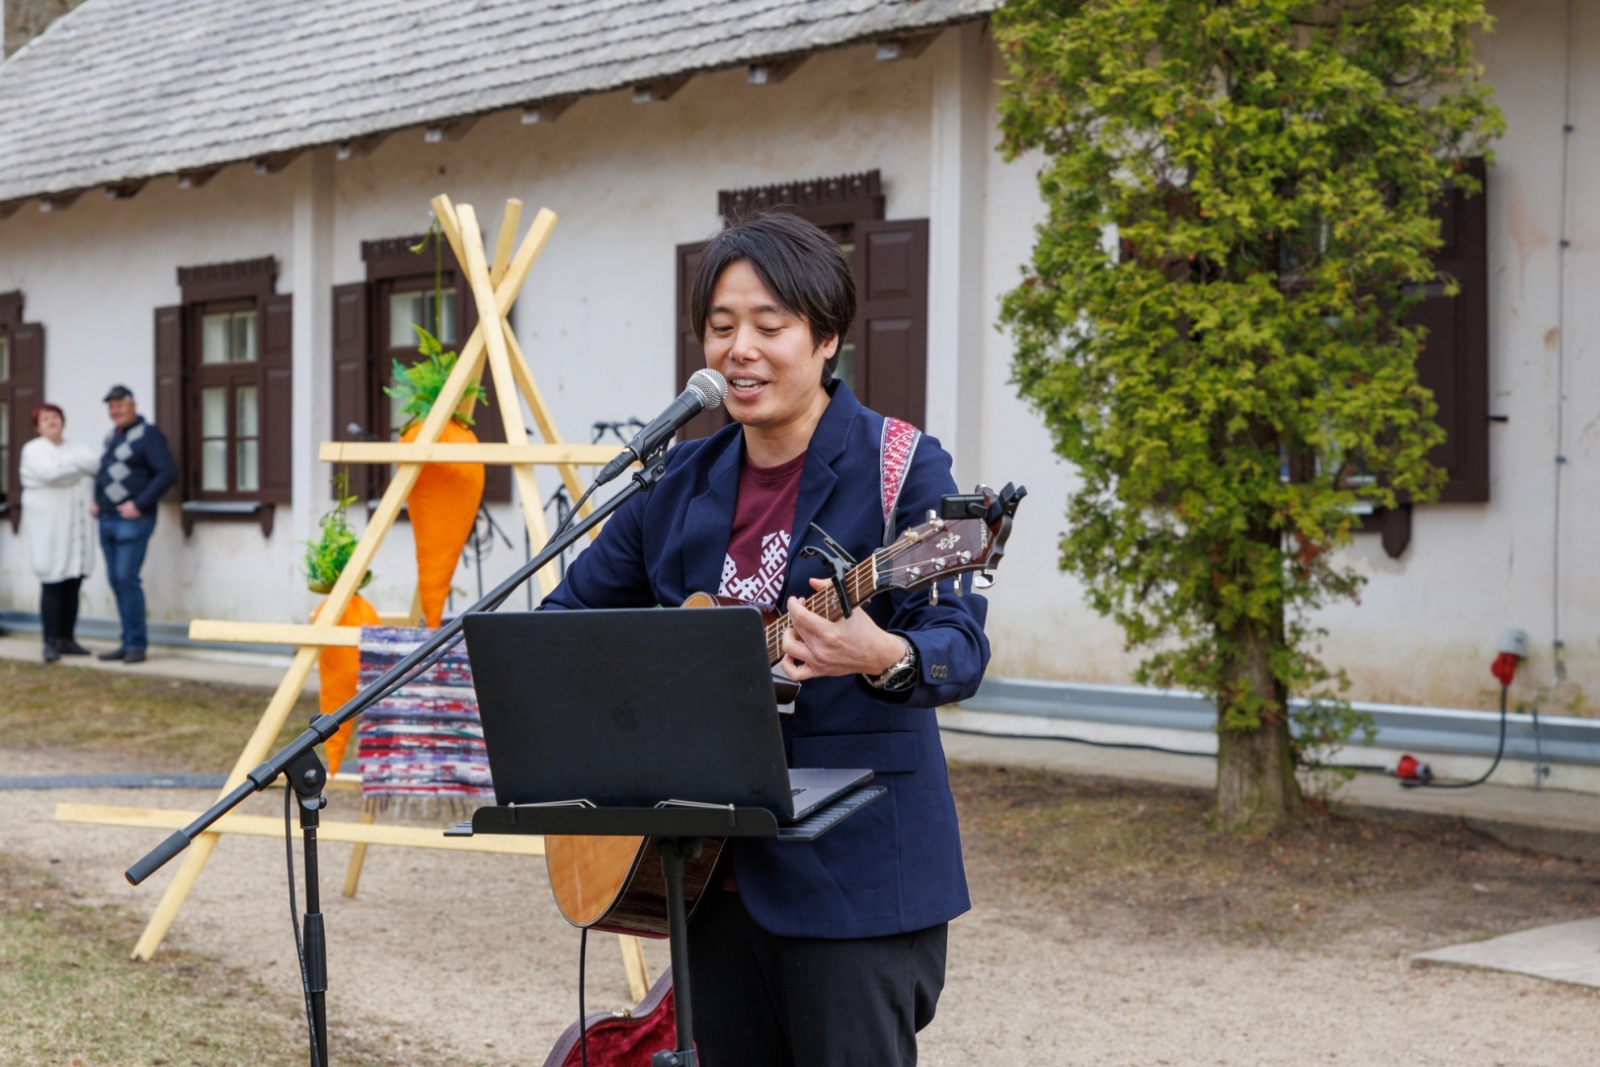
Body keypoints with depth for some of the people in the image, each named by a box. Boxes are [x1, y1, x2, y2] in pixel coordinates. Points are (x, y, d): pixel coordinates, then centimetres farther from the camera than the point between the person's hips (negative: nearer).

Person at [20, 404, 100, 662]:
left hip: (76, 525, 5)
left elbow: (94, 464, -2)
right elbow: (49, 472, -18)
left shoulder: (78, 448, 16)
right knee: (53, 584, -9)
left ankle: (67, 639, 12)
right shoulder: (33, 450, 0)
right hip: (49, 527, -5)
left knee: (73, 585, 5)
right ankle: (51, 642, -5)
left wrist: (66, 463, -11)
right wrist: (77, 466, -6)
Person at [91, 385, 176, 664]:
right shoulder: (111, 437, 17)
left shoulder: (148, 436, -7)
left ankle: (136, 644, -7)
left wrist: (139, 505, -19)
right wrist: (96, 502, 14)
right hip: (107, 520, 8)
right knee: (116, 580, 7)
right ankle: (128, 642, 12)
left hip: (132, 520, -8)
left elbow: (167, 474, -16)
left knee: (127, 579, -12)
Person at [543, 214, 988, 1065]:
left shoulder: (899, 468, -8)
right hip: (715, 864, 6)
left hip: (853, 869, -5)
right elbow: (568, 612, 19)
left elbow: (961, 644, -17)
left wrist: (885, 659, -39)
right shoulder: (684, 481, 9)